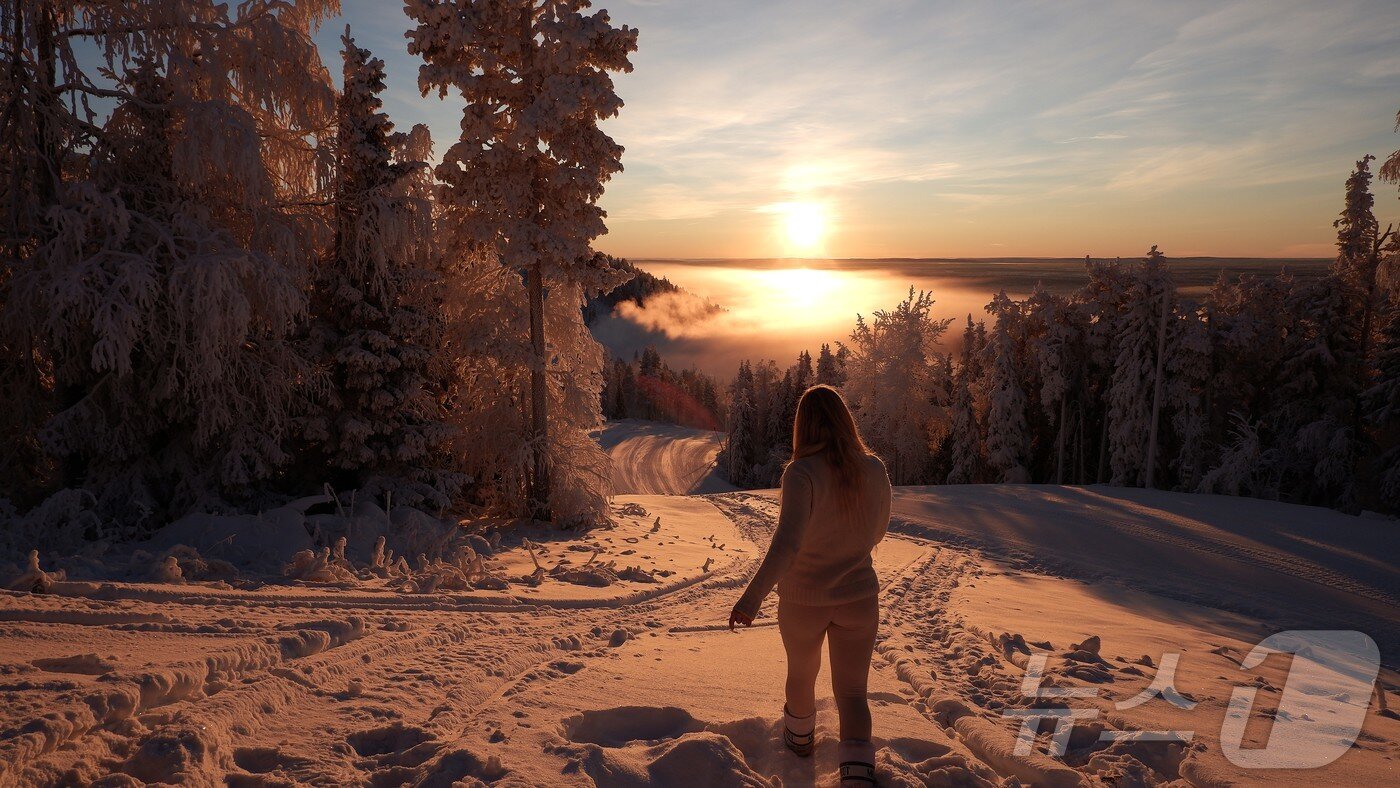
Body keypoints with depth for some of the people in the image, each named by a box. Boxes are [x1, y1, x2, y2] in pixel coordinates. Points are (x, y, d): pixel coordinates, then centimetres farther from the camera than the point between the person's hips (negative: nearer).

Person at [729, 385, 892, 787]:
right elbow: (877, 534, 7)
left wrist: (752, 596, -38)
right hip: (859, 597, 2)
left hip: (803, 600, -2)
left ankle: (800, 737, 51)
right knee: (851, 692, 11)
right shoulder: (874, 470, -7)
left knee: (801, 672, 25)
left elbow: (787, 542, -34)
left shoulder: (802, 473, -22)